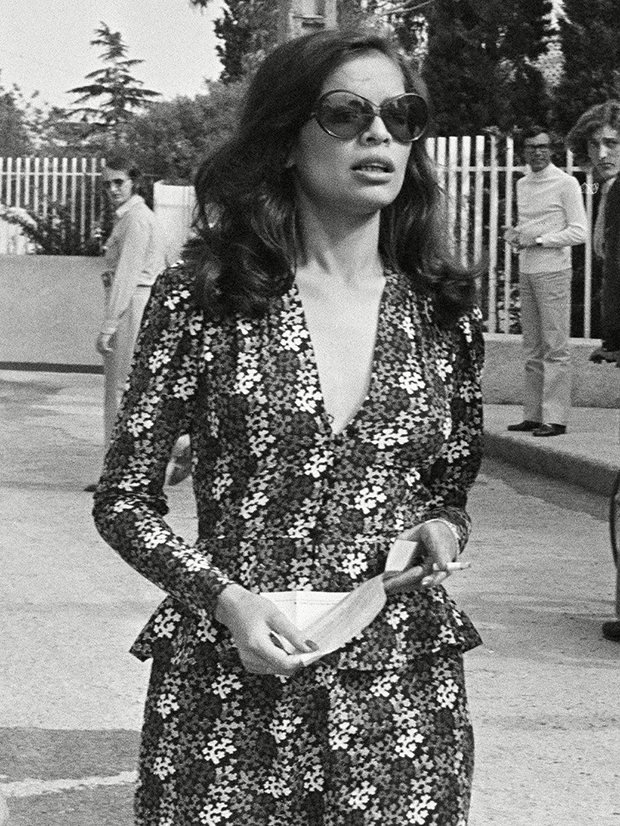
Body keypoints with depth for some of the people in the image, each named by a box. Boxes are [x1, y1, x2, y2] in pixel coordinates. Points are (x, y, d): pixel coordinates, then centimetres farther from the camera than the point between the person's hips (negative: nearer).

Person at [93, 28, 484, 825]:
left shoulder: (443, 311, 4)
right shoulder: (201, 297, -4)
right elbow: (125, 500, 1)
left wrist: (442, 529, -6)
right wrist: (224, 596, -14)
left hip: (403, 692, 2)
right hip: (231, 696, -2)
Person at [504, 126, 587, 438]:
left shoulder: (566, 183, -6)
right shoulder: (522, 184, 15)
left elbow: (578, 232, -10)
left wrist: (538, 239, -15)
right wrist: (514, 233, 5)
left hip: (553, 271, -7)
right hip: (526, 271, 7)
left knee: (555, 347, -6)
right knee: (532, 348, 9)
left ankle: (555, 417, -6)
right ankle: (532, 414, 13)